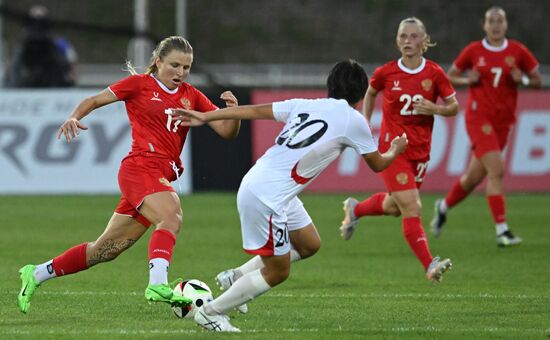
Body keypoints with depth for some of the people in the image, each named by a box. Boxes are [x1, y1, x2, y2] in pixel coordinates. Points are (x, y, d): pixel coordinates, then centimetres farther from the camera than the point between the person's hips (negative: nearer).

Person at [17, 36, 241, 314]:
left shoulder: (191, 97, 15)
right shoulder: (140, 84, 4)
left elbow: (227, 131, 11)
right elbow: (95, 100, 10)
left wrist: (233, 111, -10)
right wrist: (74, 117, -9)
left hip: (162, 178, 6)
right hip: (141, 168, -6)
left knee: (106, 250, 10)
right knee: (171, 217, -33)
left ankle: (36, 274, 23)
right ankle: (158, 285, -48)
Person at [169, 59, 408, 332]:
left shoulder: (304, 105, 9)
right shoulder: (353, 120, -7)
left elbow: (253, 110, 8)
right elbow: (377, 164, 8)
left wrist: (204, 117, 13)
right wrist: (396, 149, 30)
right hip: (267, 198, -8)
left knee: (309, 245, 22)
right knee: (277, 272, 6)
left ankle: (237, 277, 26)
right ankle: (210, 312, 14)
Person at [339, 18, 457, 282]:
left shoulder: (434, 74, -4)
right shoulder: (386, 73, -6)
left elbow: (454, 107, 2)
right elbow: (370, 93, 15)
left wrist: (434, 109, -17)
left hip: (420, 150, 4)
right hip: (392, 147, -4)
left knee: (394, 207, 18)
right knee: (411, 208, -15)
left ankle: (354, 209, 48)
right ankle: (430, 265, -18)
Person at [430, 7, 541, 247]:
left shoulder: (518, 51, 2)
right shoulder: (473, 51, -1)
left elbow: (537, 80, 8)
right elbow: (450, 76, 10)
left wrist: (523, 79, -12)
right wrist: (468, 80, -10)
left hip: (503, 120, 3)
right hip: (479, 116, -3)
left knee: (475, 176, 10)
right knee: (496, 170, -19)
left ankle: (444, 207, 39)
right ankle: (502, 231, -18)